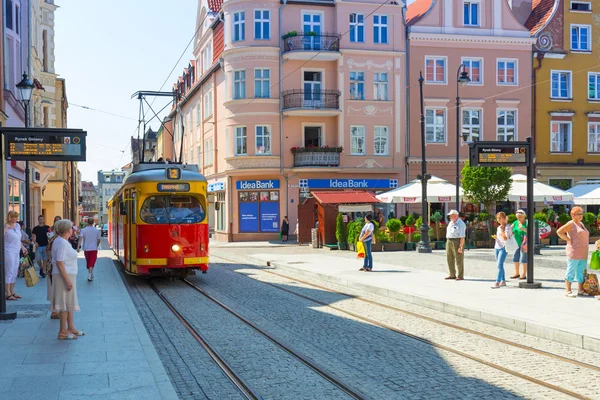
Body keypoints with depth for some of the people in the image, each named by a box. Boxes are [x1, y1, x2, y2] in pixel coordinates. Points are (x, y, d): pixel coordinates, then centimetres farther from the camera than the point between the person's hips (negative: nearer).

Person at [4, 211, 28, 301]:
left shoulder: (17, 225, 11)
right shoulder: (6, 227, -11)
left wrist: (23, 247, 18)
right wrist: (6, 228, -28)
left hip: (16, 252, 8)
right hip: (9, 252, -8)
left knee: (15, 273, 11)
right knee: (9, 273, -4)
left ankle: (12, 292, 19)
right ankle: (8, 294, 0)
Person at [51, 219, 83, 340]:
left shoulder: (60, 241, 13)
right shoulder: (62, 243, -18)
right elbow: (59, 263, -24)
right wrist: (67, 280, -24)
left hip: (67, 275, 11)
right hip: (64, 276, -11)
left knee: (70, 302, 17)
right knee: (65, 303, -5)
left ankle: (71, 328, 26)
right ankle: (63, 332, 0)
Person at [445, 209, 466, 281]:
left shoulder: (461, 224, -11)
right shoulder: (451, 222, 15)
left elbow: (462, 237, -16)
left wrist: (460, 247, -21)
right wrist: (447, 243, 14)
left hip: (457, 242, -8)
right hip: (449, 242, 9)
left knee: (459, 259, -3)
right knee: (449, 259, 9)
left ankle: (460, 276, 2)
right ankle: (452, 275, 18)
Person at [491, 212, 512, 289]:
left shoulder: (507, 227, -8)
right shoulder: (499, 227, 16)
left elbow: (506, 238, -15)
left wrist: (502, 230, -18)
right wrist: (495, 237, 5)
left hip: (503, 248, -9)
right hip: (497, 247, 9)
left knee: (500, 264, -16)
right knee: (499, 265, 10)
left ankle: (497, 282, -22)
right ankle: (503, 281, 19)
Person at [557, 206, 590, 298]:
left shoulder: (581, 224, 17)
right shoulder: (571, 224, -7)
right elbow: (559, 232, -15)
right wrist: (569, 240, -15)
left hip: (583, 254, 8)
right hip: (574, 253, -8)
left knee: (581, 272, 10)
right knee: (571, 271, -4)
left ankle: (581, 290, 17)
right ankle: (568, 291, 1)